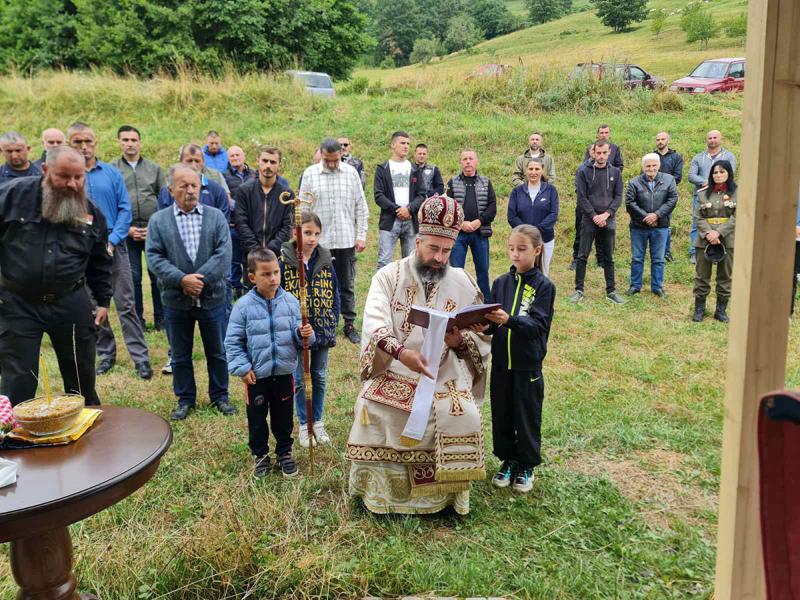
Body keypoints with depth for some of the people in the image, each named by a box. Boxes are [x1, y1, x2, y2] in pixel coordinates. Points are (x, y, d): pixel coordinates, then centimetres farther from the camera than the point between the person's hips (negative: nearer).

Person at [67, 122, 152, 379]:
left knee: (126, 305, -1)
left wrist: (112, 241, -10)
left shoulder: (112, 173, 1)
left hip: (114, 247, -1)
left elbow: (125, 209, 0)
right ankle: (106, 354, 22)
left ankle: (140, 357, 1)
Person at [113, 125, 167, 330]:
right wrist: (126, 228, -7)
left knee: (158, 275, 2)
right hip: (127, 232, -1)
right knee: (133, 277, 4)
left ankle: (161, 319, 13)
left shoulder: (154, 168, 9)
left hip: (154, 230, 1)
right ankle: (137, 320, 15)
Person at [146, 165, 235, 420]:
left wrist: (200, 279, -19)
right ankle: (185, 400, 27)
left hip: (212, 297, 0)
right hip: (176, 300, 0)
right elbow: (154, 257, -7)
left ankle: (220, 396, 29)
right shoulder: (158, 221, 2)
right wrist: (182, 279, -20)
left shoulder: (216, 216, 2)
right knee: (180, 356, 11)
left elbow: (223, 254, -8)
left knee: (217, 352, 12)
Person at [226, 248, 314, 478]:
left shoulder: (290, 301, -5)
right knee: (257, 418, 14)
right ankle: (260, 455, 34)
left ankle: (284, 452, 36)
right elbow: (232, 341, -6)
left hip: (284, 373, 2)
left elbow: (297, 335, 3)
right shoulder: (244, 306, -11)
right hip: (256, 376, -2)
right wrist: (242, 368, -12)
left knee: (283, 417, 17)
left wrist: (304, 334, -20)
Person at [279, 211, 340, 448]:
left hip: (322, 331, 3)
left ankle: (317, 422, 31)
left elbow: (334, 295, 5)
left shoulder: (326, 261, -2)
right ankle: (303, 425, 25)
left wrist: (333, 324, -1)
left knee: (319, 378, 15)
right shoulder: (284, 261, -10)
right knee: (299, 380, 9)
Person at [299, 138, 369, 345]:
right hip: (319, 240, -1)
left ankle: (350, 324, 20)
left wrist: (361, 235, 2)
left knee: (347, 285, 9)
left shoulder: (351, 172, 3)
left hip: (346, 240, 1)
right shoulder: (310, 174, 1)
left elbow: (361, 206, 6)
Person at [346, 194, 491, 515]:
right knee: (373, 408, -27)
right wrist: (401, 352, -35)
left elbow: (481, 335, 8)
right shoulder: (389, 276, 0)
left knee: (463, 415, -25)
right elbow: (375, 324, -16)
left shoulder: (463, 283, 7)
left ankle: (446, 492, 0)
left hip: (445, 376, 1)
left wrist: (460, 340, -15)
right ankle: (376, 487, -1)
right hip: (393, 373, -1)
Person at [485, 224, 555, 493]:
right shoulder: (501, 283, 4)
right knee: (501, 415, 13)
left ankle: (527, 466, 26)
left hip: (528, 364, -4)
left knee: (527, 418, 8)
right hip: (501, 362, 4)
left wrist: (509, 320, -34)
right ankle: (507, 461, 31)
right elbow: (491, 325, 3)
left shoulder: (543, 286, -8)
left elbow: (539, 325, -19)